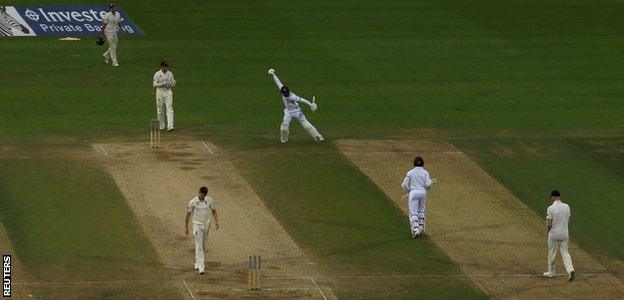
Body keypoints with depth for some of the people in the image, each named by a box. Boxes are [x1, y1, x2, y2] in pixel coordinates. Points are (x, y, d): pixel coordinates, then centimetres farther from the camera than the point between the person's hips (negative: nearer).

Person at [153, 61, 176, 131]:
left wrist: (173, 83, -11)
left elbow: (173, 84, 13)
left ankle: (170, 126, -18)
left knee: (169, 108, -10)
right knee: (160, 110, 4)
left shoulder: (170, 74, 7)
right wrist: (162, 84, -21)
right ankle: (161, 126, 18)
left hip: (168, 92, 2)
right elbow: (154, 84, -7)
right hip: (160, 92, -2)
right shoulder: (157, 74, -4)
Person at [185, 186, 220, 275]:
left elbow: (214, 211, 7)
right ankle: (201, 267, -16)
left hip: (206, 225, 4)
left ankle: (197, 263, 32)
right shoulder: (193, 202, -11)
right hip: (197, 226, -4)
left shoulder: (210, 200, -2)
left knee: (203, 246, 14)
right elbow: (188, 214, -4)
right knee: (199, 246, -11)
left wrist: (216, 222, -6)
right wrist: (186, 227, -2)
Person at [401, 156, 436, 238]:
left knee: (413, 213, -6)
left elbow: (405, 185, -2)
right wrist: (432, 181, 17)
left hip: (413, 192, -3)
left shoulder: (410, 173, -1)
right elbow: (428, 185, -6)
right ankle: (421, 228, 23)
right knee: (421, 211, 22)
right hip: (423, 192, 3)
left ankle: (415, 229, -21)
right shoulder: (425, 173, 1)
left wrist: (408, 191, 17)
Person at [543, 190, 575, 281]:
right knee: (565, 253, 8)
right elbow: (567, 220, 9)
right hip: (564, 234, 4)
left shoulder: (551, 208, -15)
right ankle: (570, 269, -12)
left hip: (554, 234, -4)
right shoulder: (566, 207, 0)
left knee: (552, 253, 12)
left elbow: (549, 224, -15)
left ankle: (551, 272, 24)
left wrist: (547, 231, 4)